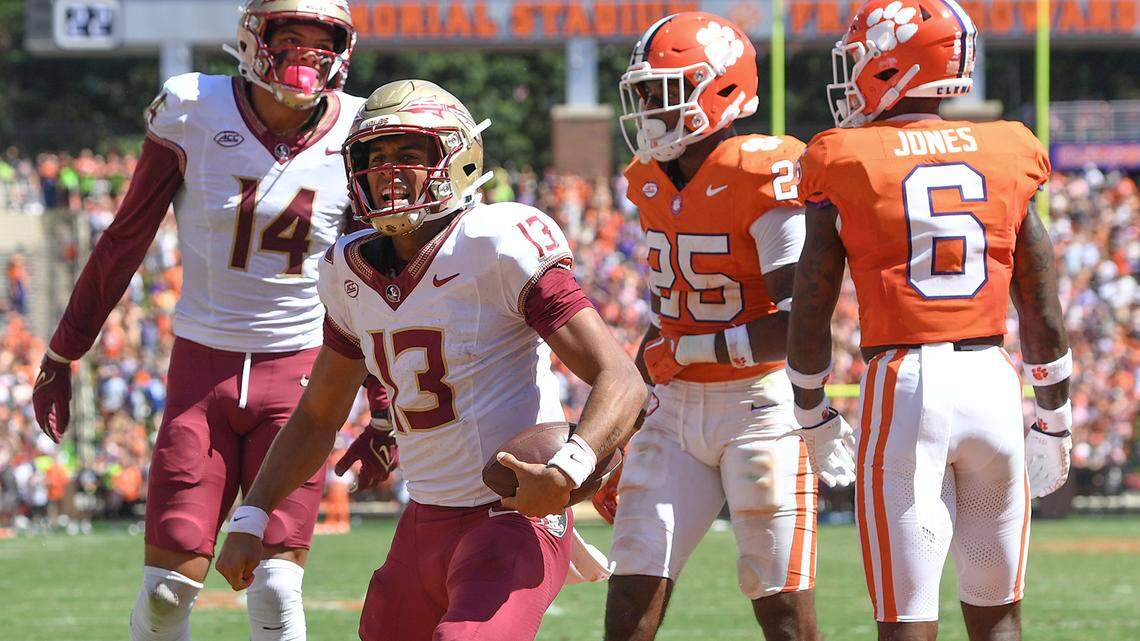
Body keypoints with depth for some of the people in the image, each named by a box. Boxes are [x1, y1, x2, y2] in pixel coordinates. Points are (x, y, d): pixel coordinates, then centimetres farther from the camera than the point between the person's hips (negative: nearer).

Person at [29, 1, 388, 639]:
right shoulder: (194, 112, -6)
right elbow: (125, 240, 4)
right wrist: (61, 357, 8)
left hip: (297, 376, 0)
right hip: (202, 370, 0)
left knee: (276, 589, -9)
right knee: (169, 584, -6)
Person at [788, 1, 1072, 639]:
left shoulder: (847, 163, -2)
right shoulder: (1004, 154, 7)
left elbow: (810, 315, 1)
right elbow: (1043, 316, 10)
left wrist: (811, 414, 16)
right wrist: (1056, 420, 21)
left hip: (903, 388, -3)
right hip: (991, 378, 3)